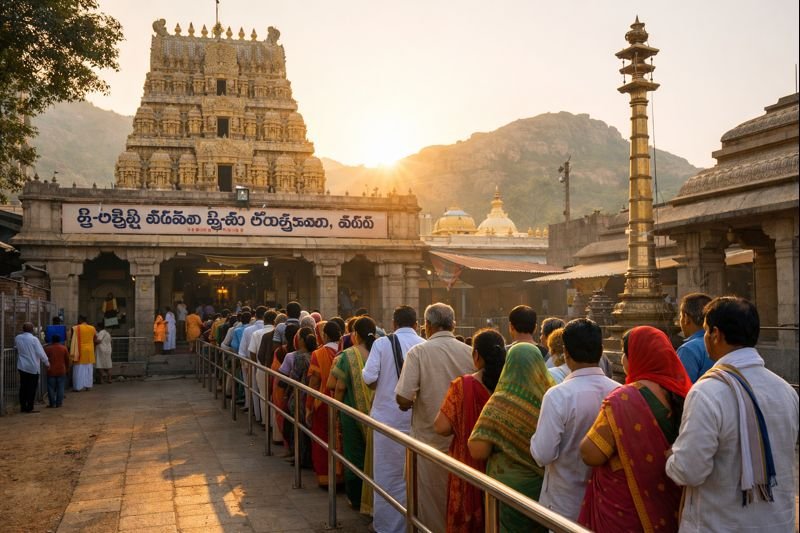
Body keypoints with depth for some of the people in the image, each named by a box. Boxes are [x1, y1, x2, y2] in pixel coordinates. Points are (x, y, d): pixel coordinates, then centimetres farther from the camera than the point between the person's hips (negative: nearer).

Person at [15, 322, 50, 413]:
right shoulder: (34, 339, -14)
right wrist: (47, 362, 1)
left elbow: (16, 348, 18)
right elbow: (40, 352, -12)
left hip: (21, 366, 5)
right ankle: (30, 408, 2)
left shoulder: (17, 338, 0)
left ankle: (23, 407, 15)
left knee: (23, 387, 11)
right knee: (32, 387, 1)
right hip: (33, 367, -5)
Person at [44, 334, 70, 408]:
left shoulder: (47, 348, -3)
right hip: (61, 371, 1)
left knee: (51, 388, 6)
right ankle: (59, 403, 5)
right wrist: (67, 368, 16)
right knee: (60, 388, 5)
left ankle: (52, 403, 6)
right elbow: (67, 360, 4)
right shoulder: (64, 348, -1)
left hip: (51, 371, -1)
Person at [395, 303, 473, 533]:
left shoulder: (418, 352, -12)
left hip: (430, 438, -3)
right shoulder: (469, 352, -5)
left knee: (432, 499, 12)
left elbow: (403, 398, -19)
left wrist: (410, 403, 2)